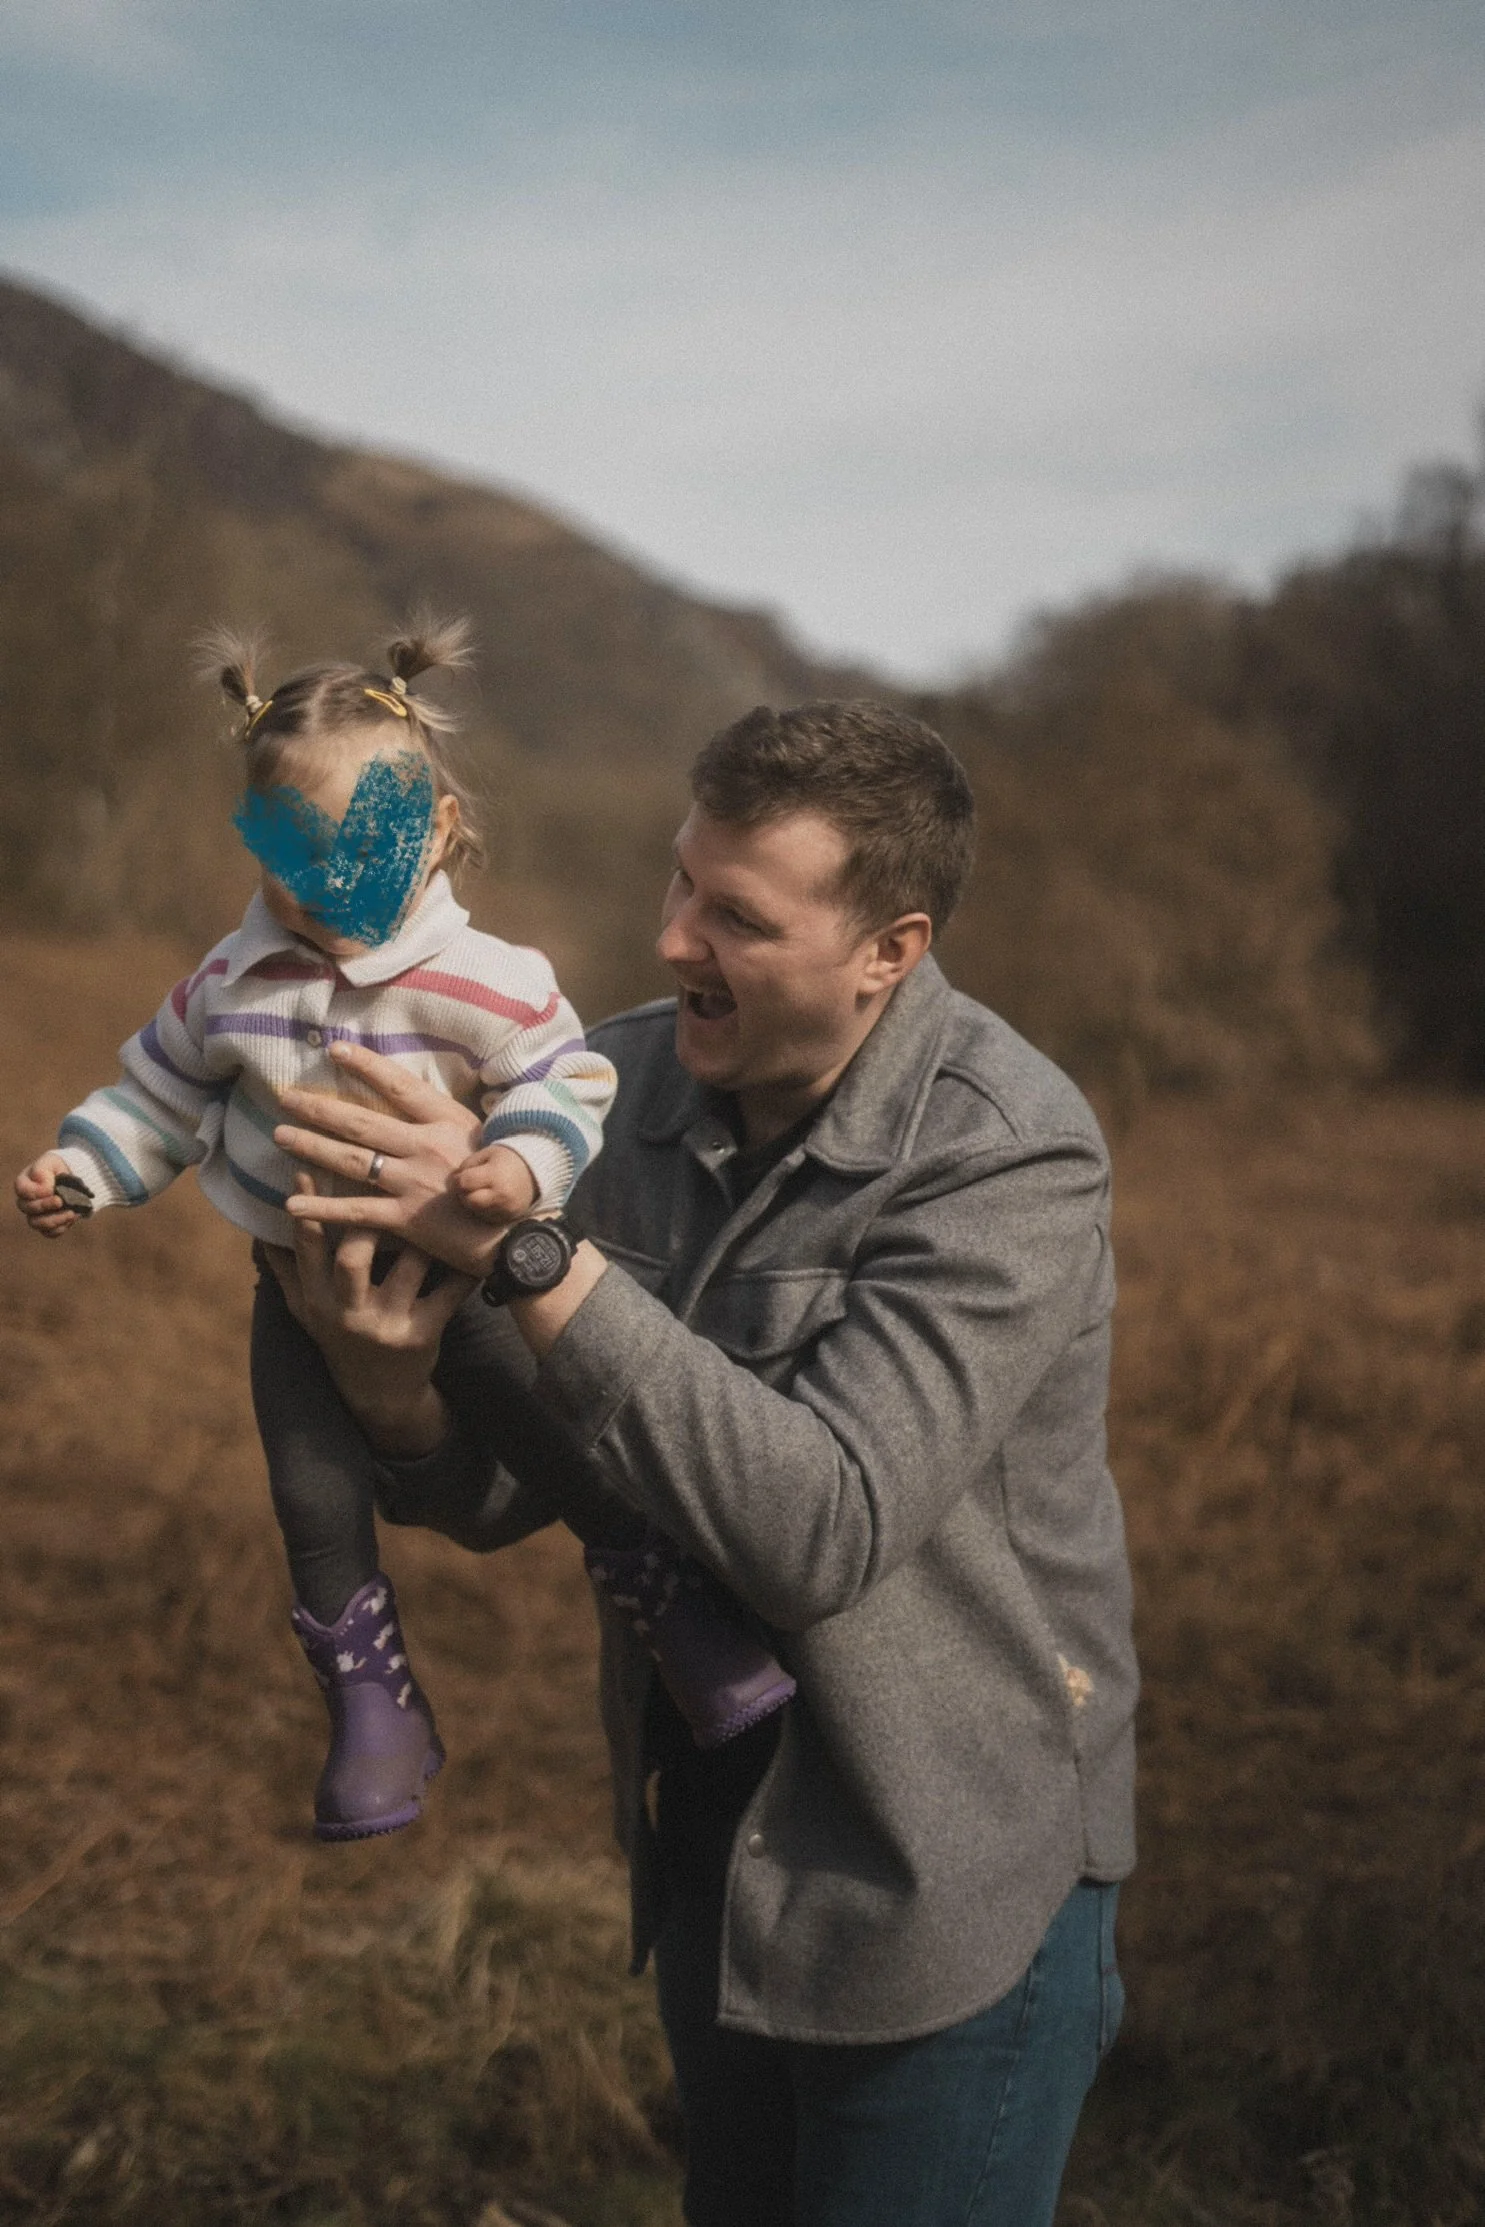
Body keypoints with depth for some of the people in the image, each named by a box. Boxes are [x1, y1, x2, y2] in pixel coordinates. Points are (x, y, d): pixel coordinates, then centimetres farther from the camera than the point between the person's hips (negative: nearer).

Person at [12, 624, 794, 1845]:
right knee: (319, 1501, 3)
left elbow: (568, 1082, -14)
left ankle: (697, 1627, 10)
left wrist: (526, 1160, -33)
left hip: (456, 1266, -3)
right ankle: (377, 1710, 22)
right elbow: (161, 1090, 8)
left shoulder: (487, 982, -16)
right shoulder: (233, 984, -5)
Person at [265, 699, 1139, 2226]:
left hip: (950, 1882, -6)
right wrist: (397, 1397, -26)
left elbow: (822, 1527, -33)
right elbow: (503, 1499, -2)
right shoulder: (619, 1087, -6)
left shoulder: (1007, 1156, -23)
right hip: (707, 1838, 6)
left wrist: (526, 1249, -35)